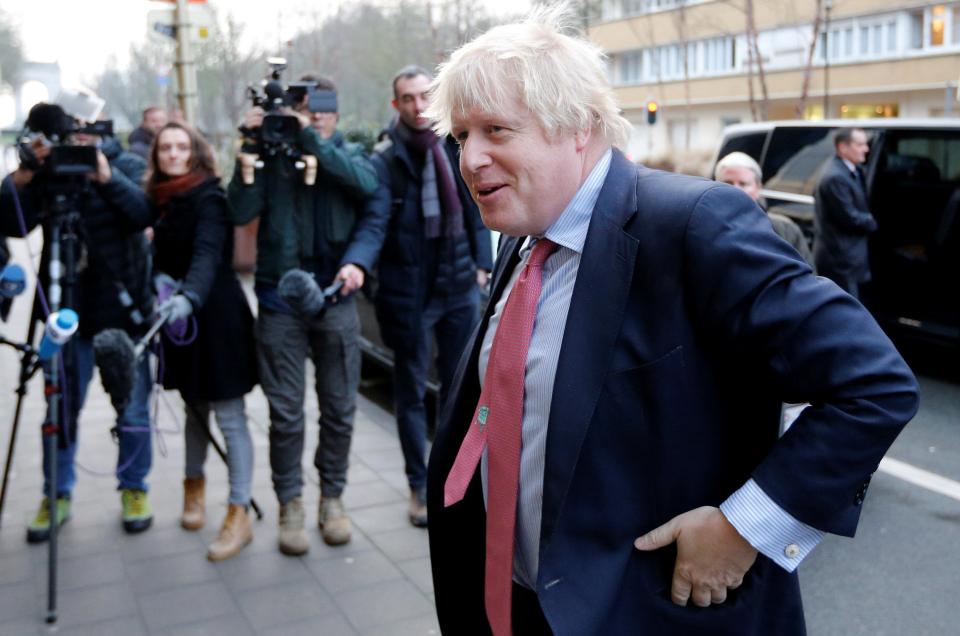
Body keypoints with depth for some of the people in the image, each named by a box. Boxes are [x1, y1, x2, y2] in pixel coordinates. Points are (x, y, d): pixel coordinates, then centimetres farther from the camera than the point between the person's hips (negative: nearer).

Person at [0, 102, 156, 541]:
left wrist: (106, 177, -29)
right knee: (61, 408, 10)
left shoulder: (126, 164, -5)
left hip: (124, 307, -2)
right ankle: (57, 495, 25)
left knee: (133, 408, 7)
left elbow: (146, 214, -20)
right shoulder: (41, 174, 2)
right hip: (69, 311, 2)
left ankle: (133, 489, 24)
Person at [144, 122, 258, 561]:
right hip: (181, 318, 6)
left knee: (228, 415, -6)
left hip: (215, 314, -6)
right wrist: (158, 285, -3)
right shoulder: (161, 199, 9)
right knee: (194, 406, 17)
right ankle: (194, 484, 37)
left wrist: (188, 296, -44)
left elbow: (209, 254, -28)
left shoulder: (208, 197, -12)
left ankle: (239, 514, -2)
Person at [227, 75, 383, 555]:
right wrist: (252, 144, -16)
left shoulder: (349, 153, 8)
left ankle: (332, 497, 26)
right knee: (285, 413, 3)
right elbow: (240, 210, -11)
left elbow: (366, 184, -13)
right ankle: (290, 504, 19)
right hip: (280, 303, -1)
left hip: (336, 299, 2)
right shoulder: (271, 154, 3)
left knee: (339, 409, 8)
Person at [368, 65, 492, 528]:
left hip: (460, 284, 4)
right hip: (410, 290, -4)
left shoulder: (456, 147, 6)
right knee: (411, 391, 7)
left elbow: (475, 207, 11)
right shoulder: (385, 159, -7)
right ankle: (419, 487, 19)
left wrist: (482, 262, 5)